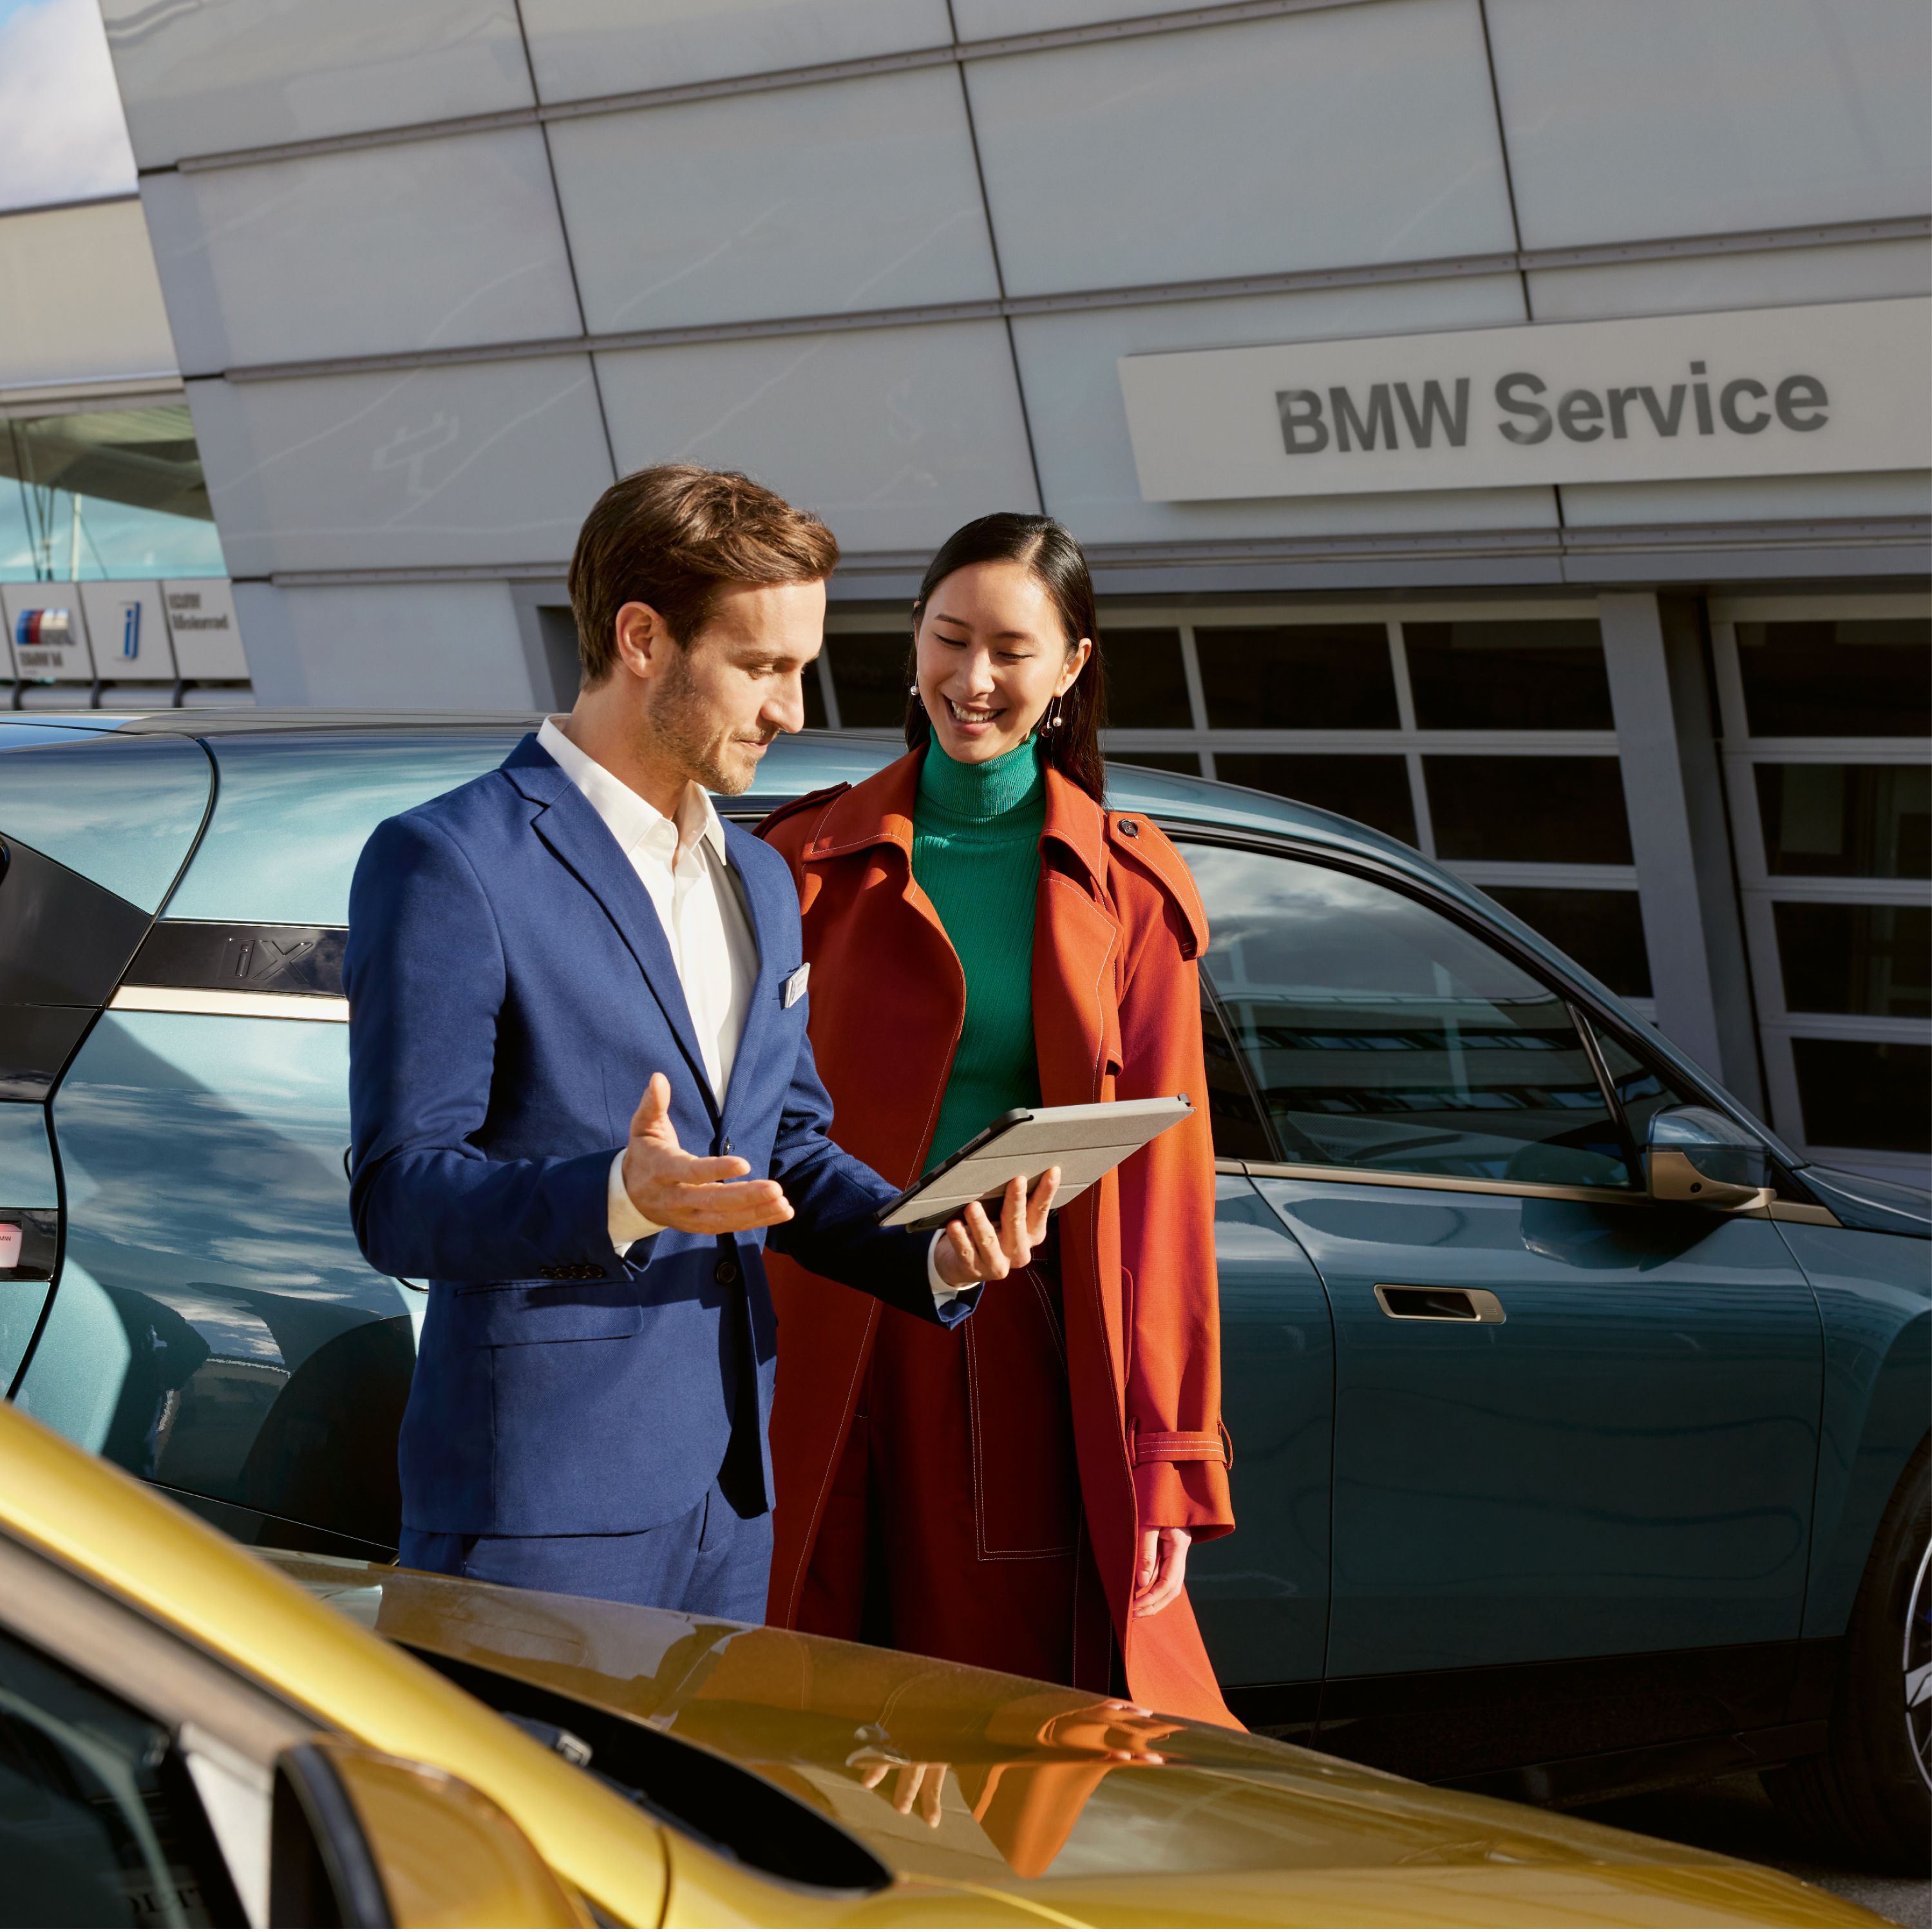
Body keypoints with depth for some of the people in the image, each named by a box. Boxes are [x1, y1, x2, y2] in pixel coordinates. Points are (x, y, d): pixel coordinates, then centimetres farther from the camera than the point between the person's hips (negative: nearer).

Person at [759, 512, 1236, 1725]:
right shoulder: (814, 864, 5)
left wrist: (1167, 1456, -2)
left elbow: (1160, 1174, 3)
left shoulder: (1128, 888, 6)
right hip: (839, 1372, 0)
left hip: (1039, 1373, 0)